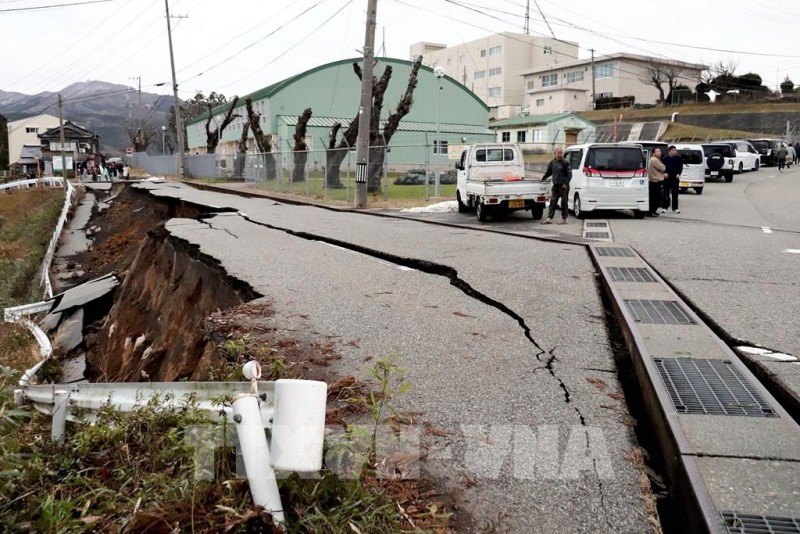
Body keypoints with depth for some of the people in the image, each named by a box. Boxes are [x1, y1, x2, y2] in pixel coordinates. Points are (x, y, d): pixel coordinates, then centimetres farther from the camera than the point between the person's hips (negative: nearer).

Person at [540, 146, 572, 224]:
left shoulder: (565, 163, -6)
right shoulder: (552, 162, 10)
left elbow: (569, 174, -7)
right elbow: (548, 172, 25)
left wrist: (566, 183, -15)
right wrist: (543, 178, 25)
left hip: (563, 186, -5)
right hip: (555, 186, 5)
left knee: (564, 203, 1)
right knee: (552, 202, 3)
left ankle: (564, 219, 8)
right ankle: (549, 218, 5)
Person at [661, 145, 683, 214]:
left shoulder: (678, 159, 5)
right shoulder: (665, 159, 0)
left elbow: (680, 167, 7)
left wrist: (678, 174, -7)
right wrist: (664, 173, -13)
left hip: (675, 178, 2)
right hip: (667, 178, -2)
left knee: (675, 194, 5)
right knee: (666, 193, 0)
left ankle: (675, 208, 10)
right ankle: (664, 207, 5)